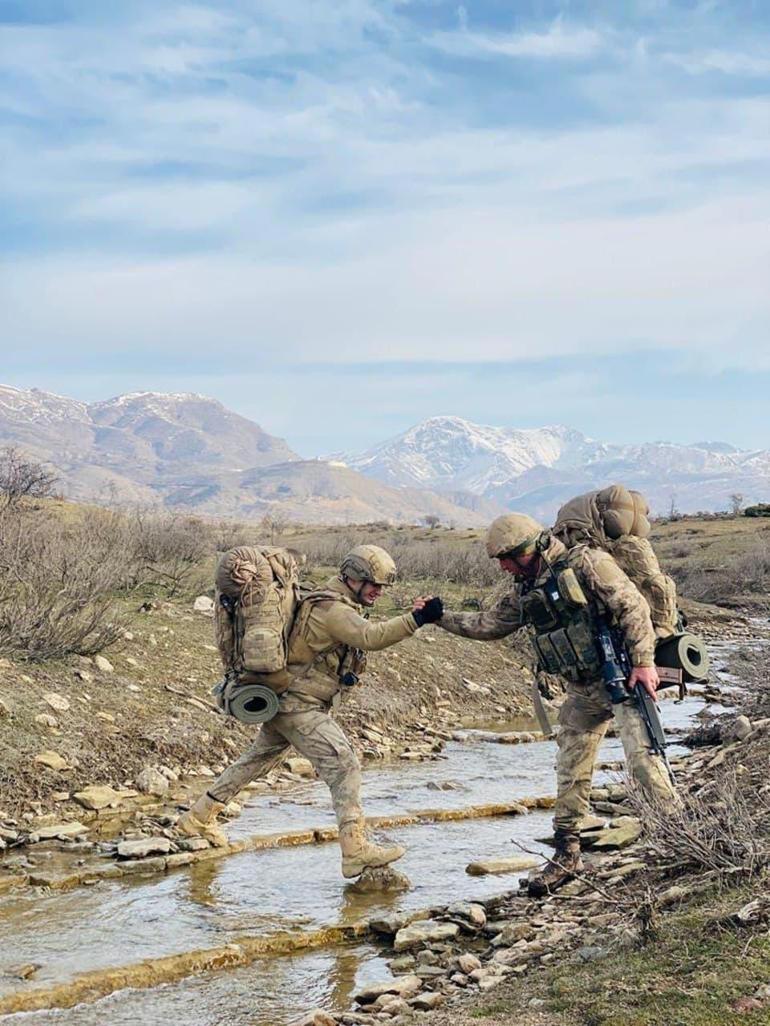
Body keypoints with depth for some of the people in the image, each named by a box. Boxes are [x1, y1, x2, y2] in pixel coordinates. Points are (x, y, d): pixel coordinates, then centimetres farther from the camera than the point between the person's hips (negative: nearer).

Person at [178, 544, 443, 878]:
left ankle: (198, 817, 34)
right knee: (343, 766, -15)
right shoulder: (332, 608, -22)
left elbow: (366, 637, 12)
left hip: (284, 702, 11)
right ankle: (355, 850, -19)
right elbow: (370, 637, -36)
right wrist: (416, 620, -41)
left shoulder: (337, 604, 14)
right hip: (299, 705, -11)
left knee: (258, 759, 22)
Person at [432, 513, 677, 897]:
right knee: (570, 771, 8)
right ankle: (566, 855, 16)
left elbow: (633, 607, -17)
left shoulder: (586, 564, -14)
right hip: (582, 689, 8)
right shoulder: (525, 593, 9)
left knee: (641, 757, -18)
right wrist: (440, 617, 14)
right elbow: (489, 624, 20)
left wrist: (643, 661, -22)